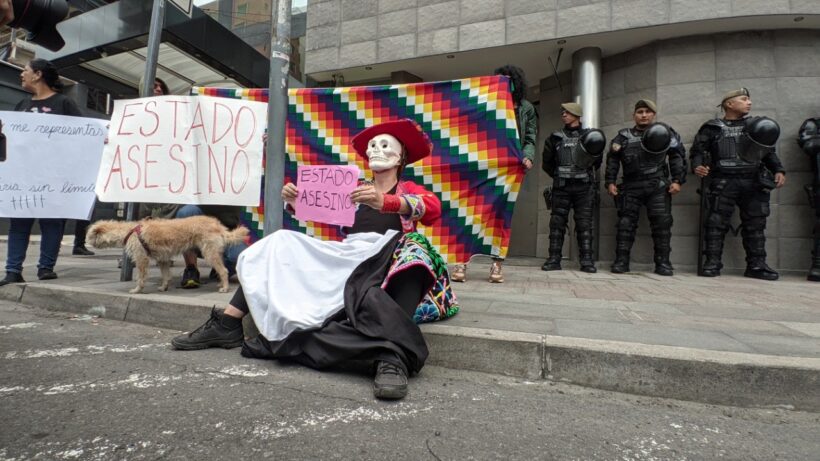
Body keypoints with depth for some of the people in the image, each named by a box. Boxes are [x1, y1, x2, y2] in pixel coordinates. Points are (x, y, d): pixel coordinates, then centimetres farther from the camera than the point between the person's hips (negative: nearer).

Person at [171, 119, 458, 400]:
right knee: (282, 243, -4)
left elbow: (434, 209, -10)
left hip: (383, 256, -4)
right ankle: (227, 324, -7)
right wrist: (293, 200, -11)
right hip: (346, 255, 5)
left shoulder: (409, 190, 15)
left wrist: (385, 202, -29)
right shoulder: (355, 190, 26)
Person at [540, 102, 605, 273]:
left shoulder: (589, 136, 12)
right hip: (561, 188, 1)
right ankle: (554, 259, 0)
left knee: (584, 223, -3)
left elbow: (597, 163, 18)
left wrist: (594, 154, 1)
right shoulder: (555, 138, 12)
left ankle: (587, 261, -2)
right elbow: (546, 163, 16)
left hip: (584, 187, 0)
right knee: (557, 222, -3)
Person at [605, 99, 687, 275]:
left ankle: (663, 263, 2)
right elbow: (612, 160, 10)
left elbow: (677, 156, 7)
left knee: (661, 223, -5)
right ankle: (621, 261, 0)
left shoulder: (664, 132, 9)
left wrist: (677, 180, -3)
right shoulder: (623, 136, 12)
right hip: (631, 186, 1)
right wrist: (610, 182, 0)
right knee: (626, 222, -3)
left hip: (658, 186, -1)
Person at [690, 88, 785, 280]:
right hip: (722, 182, -4)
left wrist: (778, 170, 6)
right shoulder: (713, 128, 8)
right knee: (716, 223, -8)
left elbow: (769, 152, 21)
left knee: (755, 224, 5)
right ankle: (712, 263, -4)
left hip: (753, 182, 4)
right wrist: (697, 166, -16)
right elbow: (697, 150, 4)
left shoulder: (756, 125, 19)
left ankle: (757, 265, 11)